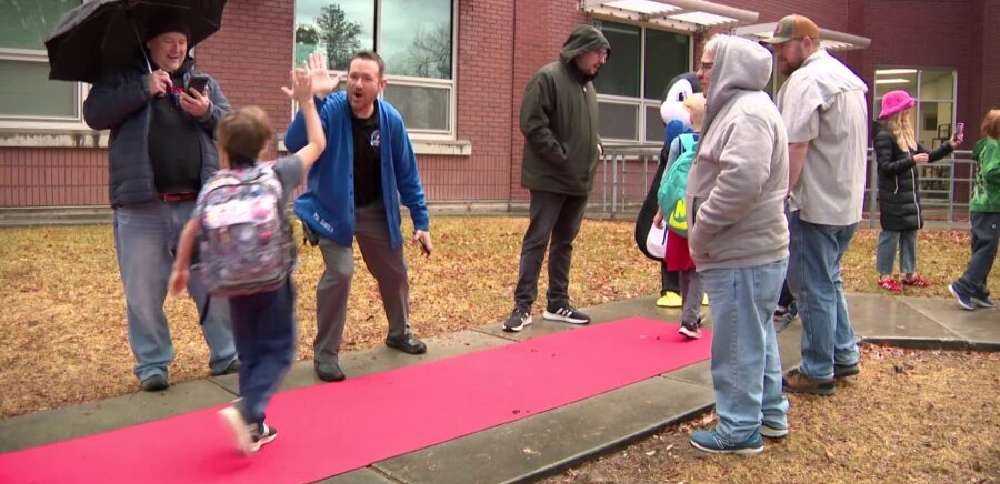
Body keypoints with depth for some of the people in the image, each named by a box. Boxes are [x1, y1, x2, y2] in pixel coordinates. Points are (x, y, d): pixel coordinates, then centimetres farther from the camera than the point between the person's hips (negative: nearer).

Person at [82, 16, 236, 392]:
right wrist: (143, 89, -14)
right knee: (144, 293, 5)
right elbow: (94, 114, -6)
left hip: (198, 205, 2)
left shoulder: (205, 82, 15)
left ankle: (226, 355, 20)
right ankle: (152, 364, 19)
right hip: (141, 208, -1)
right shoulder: (122, 79, 9)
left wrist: (208, 113, -12)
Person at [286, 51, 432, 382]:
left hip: (375, 211, 4)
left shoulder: (391, 119, -13)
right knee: (340, 271, -20)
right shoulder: (331, 109, -23)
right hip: (331, 209, -4)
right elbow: (294, 143, -40)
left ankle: (399, 333, 42)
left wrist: (421, 223, -1)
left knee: (394, 272, 14)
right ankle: (325, 353, -1)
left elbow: (407, 175, -3)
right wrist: (314, 98, -50)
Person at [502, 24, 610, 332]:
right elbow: (533, 124, -18)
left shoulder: (588, 86, 16)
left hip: (579, 180, 8)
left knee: (564, 242, 12)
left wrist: (595, 148, 8)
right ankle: (523, 305, 2)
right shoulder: (548, 77, -10)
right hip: (550, 177, -8)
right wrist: (561, 158, -17)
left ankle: (558, 304, 20)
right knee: (537, 241, -4)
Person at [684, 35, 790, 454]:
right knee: (757, 337, 20)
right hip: (751, 250, 11)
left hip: (742, 256, -11)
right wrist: (705, 234, 15)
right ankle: (770, 414, 34)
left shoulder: (748, 113, -16)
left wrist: (701, 231, -18)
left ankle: (740, 430, 13)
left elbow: (740, 182, -29)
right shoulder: (740, 109, 18)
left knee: (737, 344, 0)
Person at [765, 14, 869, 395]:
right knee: (828, 281, 22)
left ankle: (818, 373, 10)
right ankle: (844, 355, 30)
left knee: (813, 288, 0)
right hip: (847, 202, 10)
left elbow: (795, 147, -22)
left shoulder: (806, 80, -15)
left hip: (814, 203, -10)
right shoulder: (847, 77, 16)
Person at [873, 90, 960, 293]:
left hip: (910, 196, 8)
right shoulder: (884, 137, -13)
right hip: (893, 198, -8)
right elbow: (885, 167, -19)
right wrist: (911, 160, -24)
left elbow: (928, 156, 18)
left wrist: (949, 145, 6)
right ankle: (885, 276, 7)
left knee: (910, 233, 12)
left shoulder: (908, 136, 13)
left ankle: (909, 273, 22)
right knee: (891, 234, -2)